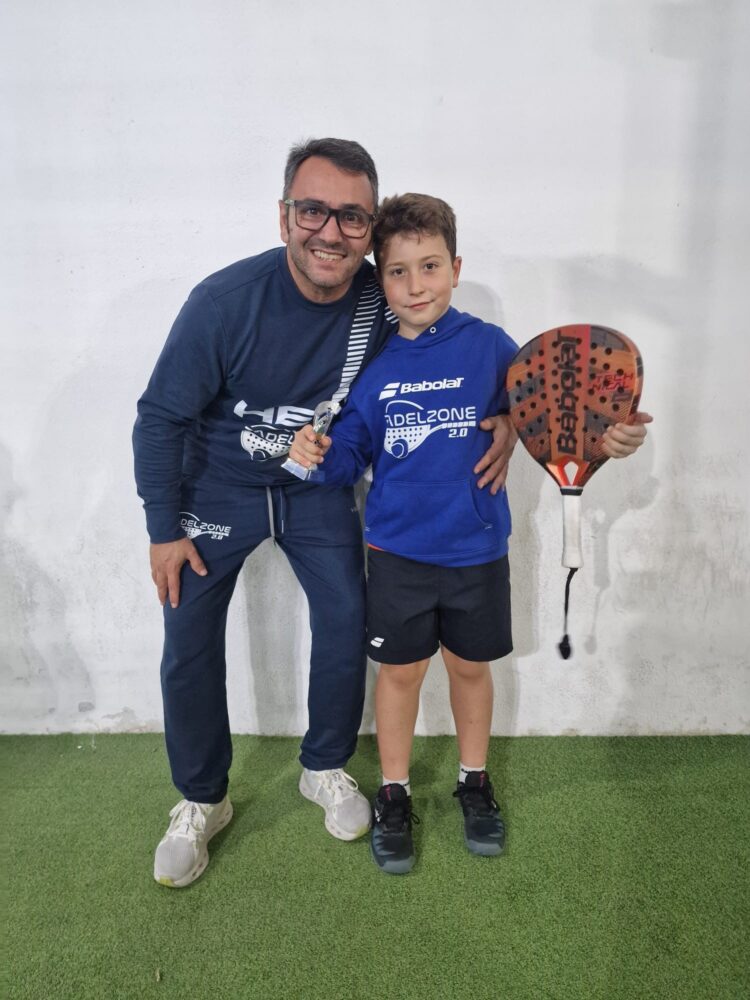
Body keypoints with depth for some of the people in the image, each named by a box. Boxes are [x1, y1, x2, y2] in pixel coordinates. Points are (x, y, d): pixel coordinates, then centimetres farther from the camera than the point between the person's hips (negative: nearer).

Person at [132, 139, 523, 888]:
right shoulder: (226, 301, -27)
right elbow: (161, 417, -15)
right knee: (189, 646, 0)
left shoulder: (386, 302, -19)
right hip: (217, 489, -2)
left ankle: (326, 769, 29)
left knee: (347, 624, 2)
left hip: (318, 488, 2)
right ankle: (200, 802, 25)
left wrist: (500, 415, -22)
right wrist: (164, 529, -11)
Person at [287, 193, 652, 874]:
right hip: (397, 550, 0)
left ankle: (475, 781, 42)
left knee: (471, 665, 18)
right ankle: (394, 794, 35)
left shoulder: (491, 347, -8)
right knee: (401, 670, 13)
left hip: (477, 550, 0)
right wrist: (321, 457, -19)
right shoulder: (372, 363, -3)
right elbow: (351, 453, 2)